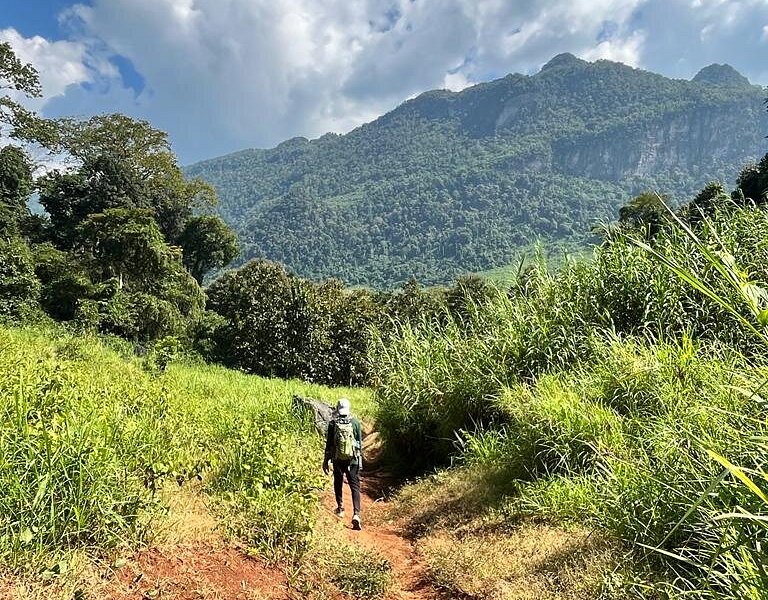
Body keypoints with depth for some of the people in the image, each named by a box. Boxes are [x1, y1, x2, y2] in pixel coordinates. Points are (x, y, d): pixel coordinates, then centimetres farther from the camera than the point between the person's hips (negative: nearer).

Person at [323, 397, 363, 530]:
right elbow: (360, 443, 1)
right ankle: (356, 514, -14)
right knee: (355, 486, 1)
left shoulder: (333, 423, -5)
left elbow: (329, 444, -1)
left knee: (338, 484, 22)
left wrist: (326, 461, 8)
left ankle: (340, 509, 32)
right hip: (353, 460, 0)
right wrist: (360, 460, 10)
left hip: (338, 460, 0)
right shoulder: (355, 422, -3)